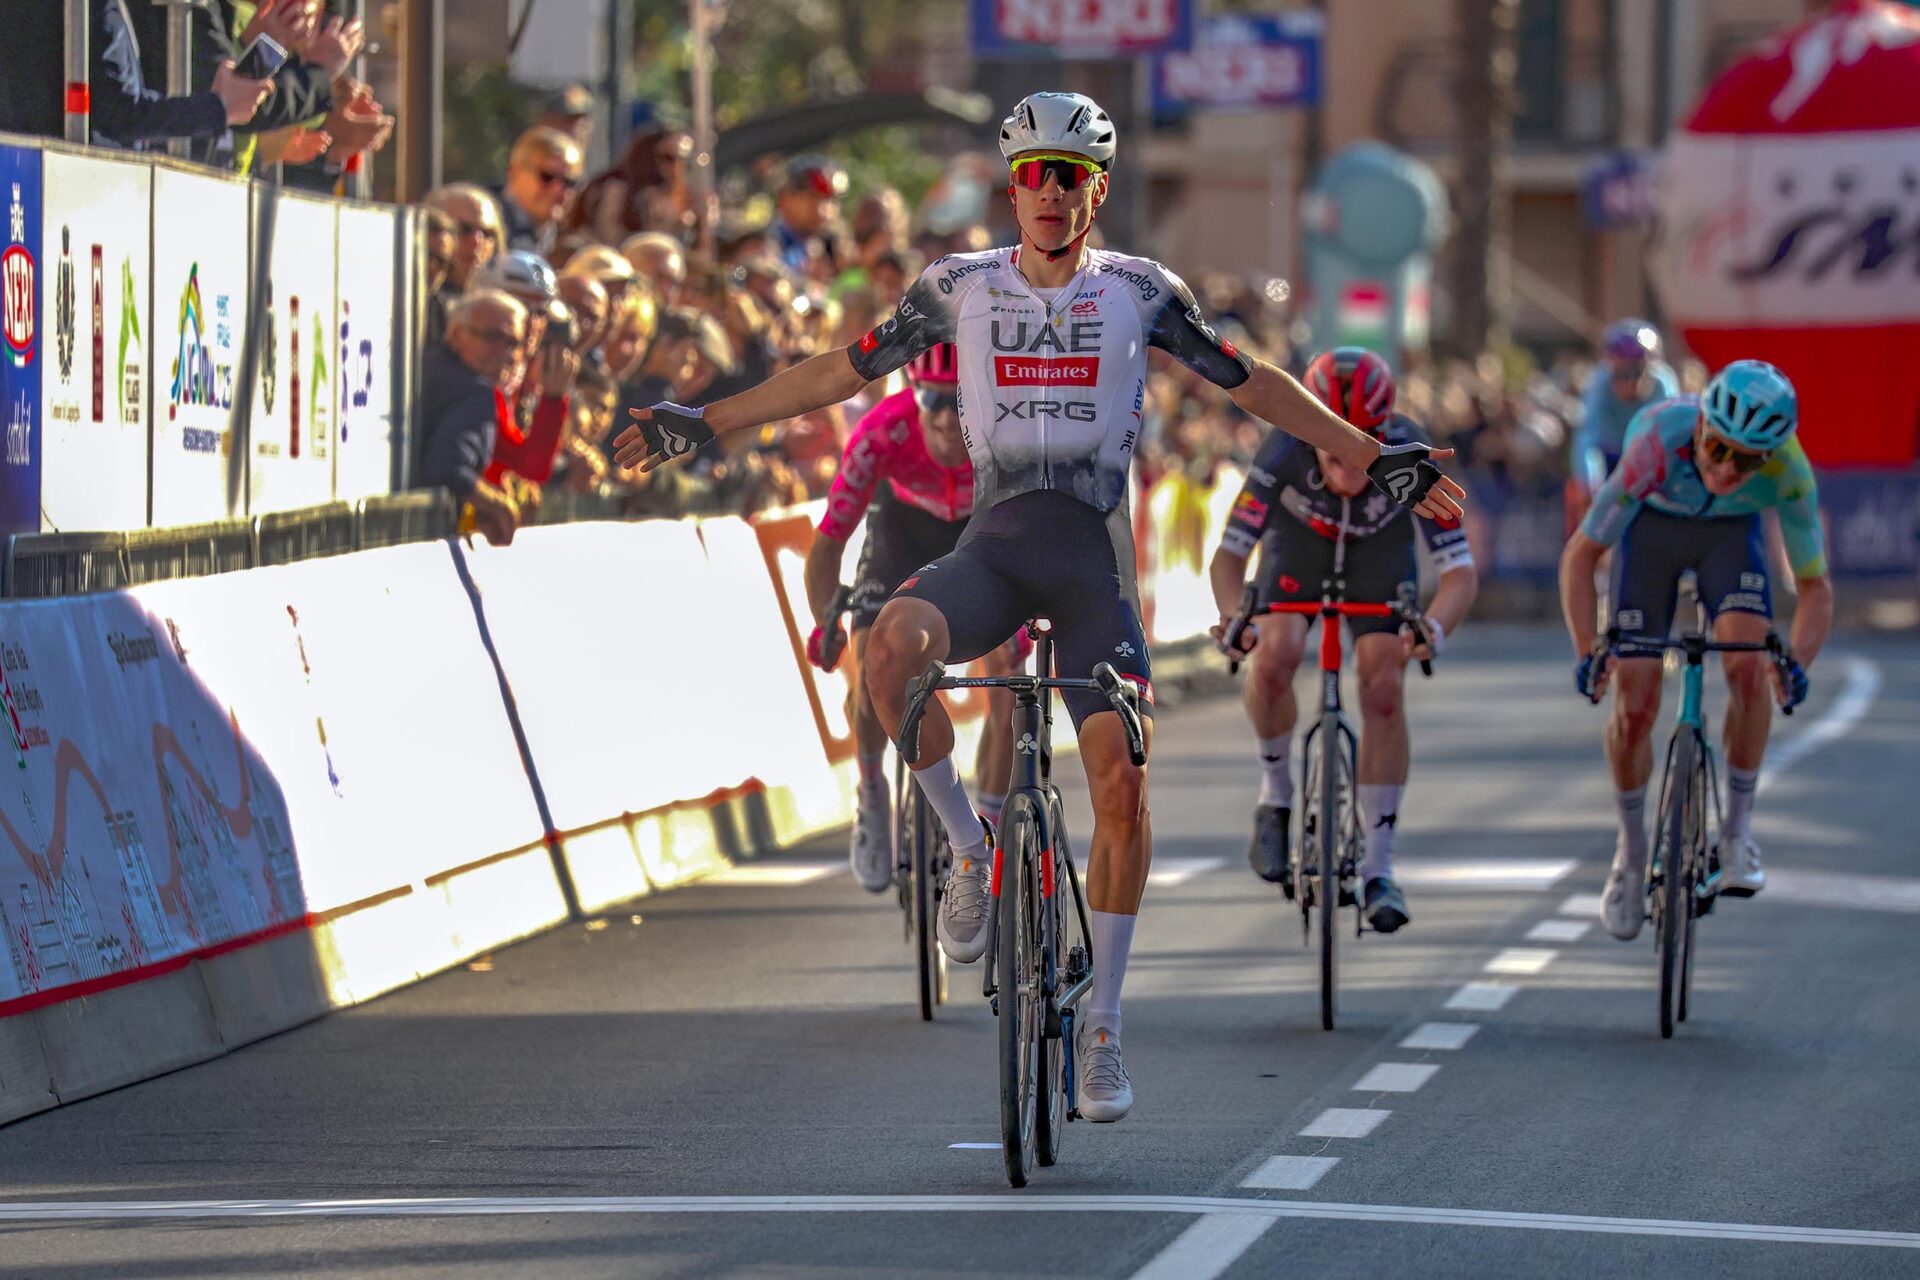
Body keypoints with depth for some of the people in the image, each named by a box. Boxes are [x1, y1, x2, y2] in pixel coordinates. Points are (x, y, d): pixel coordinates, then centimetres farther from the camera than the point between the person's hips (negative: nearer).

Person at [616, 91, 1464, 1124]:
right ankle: (970, 852, -11)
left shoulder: (1141, 291, 4)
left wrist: (1376, 460, 12)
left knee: (1121, 783, -13)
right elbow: (840, 373, 12)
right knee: (892, 644, -34)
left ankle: (1101, 1026, 1)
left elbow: (1250, 384, 14)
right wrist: (701, 426, 7)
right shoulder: (959, 288, 6)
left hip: (1093, 556, 0)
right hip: (994, 546, 0)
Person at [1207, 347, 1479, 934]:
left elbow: (1460, 571, -36)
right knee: (1274, 657, -27)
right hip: (1298, 546, 0)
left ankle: (1379, 868, -6)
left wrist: (1434, 626, -58)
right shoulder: (1284, 452, -37)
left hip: (1379, 553, 0)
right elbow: (1228, 555, -33)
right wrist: (1234, 616, -54)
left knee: (1384, 692, -16)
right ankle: (1276, 794, -1)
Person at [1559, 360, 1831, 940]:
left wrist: (1798, 661, -40)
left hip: (1731, 532, 1)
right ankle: (1631, 851, 14)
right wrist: (1587, 652, -39)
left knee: (1749, 665, -26)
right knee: (1634, 704, -9)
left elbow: (1815, 586, -22)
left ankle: (1738, 828, -9)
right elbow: (1580, 555, -28)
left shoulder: (1788, 472, -34)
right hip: (1652, 527, -1)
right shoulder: (1657, 445, -39)